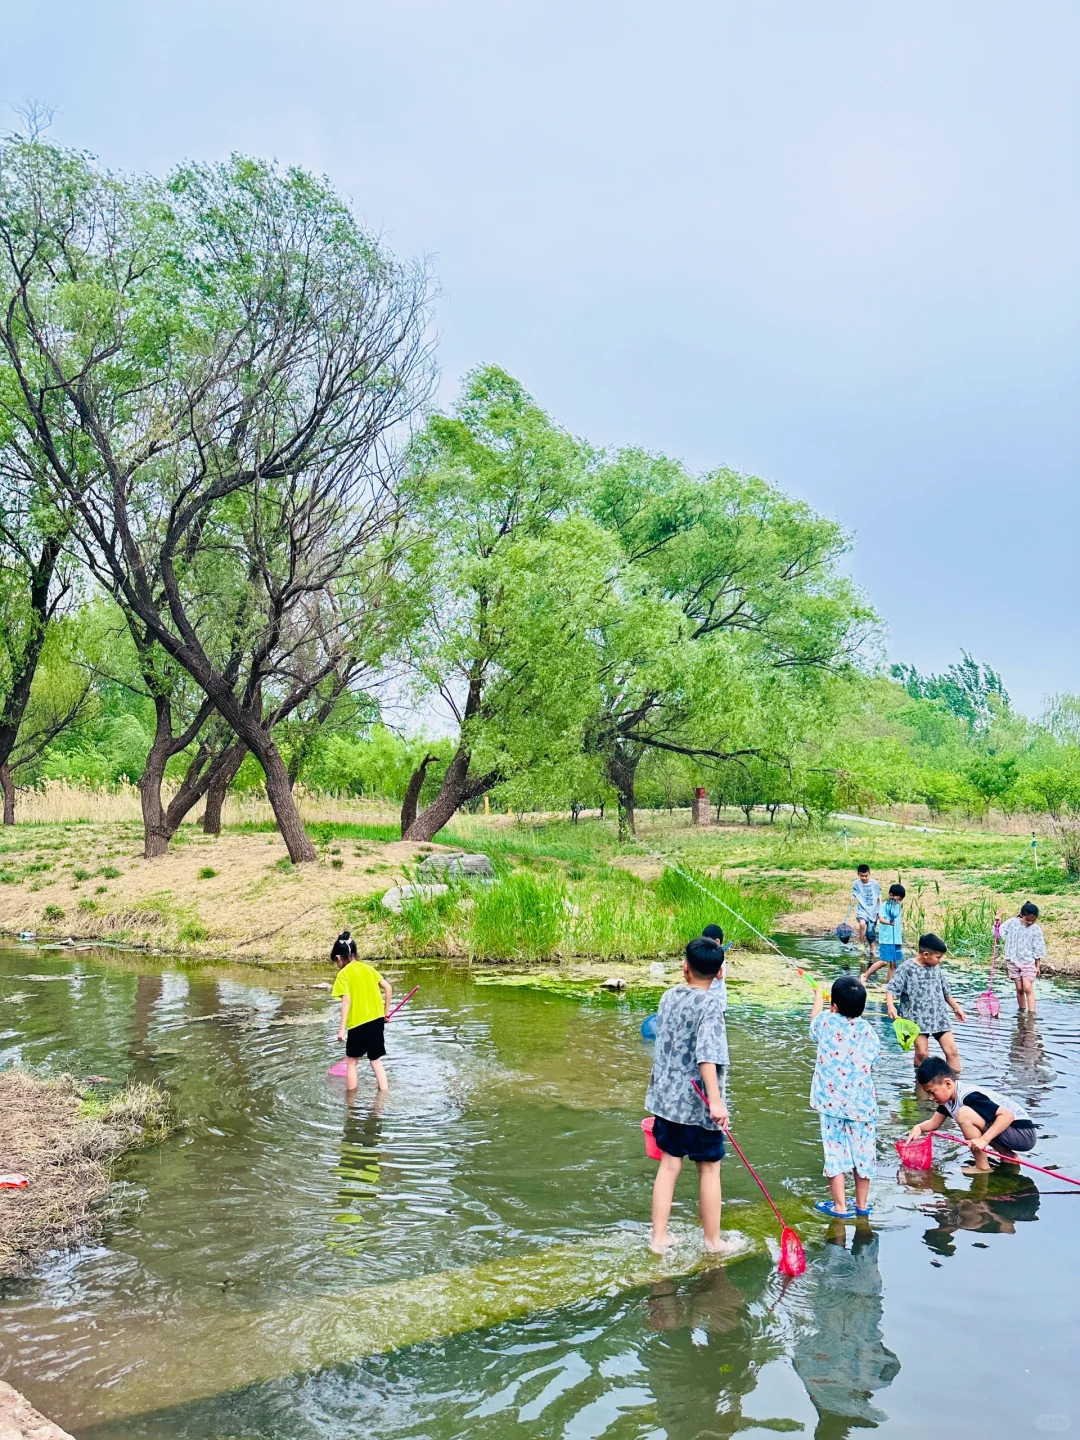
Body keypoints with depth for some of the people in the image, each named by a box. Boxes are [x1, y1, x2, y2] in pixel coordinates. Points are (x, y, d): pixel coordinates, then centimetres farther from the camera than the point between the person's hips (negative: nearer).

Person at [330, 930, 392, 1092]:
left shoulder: (343, 974, -6)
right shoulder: (368, 968, 9)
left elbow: (347, 1000, -16)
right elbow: (388, 988, 7)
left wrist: (342, 1028, -15)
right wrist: (386, 1011, 18)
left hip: (358, 1022, -5)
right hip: (377, 1018, 5)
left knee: (351, 1061, 13)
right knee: (376, 1060, 16)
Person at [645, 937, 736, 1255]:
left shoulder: (668, 996, 2)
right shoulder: (709, 1004, -17)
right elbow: (707, 1055, -28)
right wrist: (716, 1100, -32)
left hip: (665, 1098, 6)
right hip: (698, 1104, -6)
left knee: (669, 1165, 13)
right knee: (709, 1168, 10)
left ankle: (659, 1237, 18)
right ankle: (713, 1240, 22)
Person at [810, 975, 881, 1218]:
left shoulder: (826, 1022, -6)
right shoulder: (869, 1031, -6)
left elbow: (814, 1018, 17)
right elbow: (873, 1056, 4)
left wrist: (818, 997, 36)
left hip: (832, 1102, -2)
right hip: (862, 1104, 2)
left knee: (835, 1152, 4)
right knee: (863, 1152, 13)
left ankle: (840, 1206, 8)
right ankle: (862, 1204, 24)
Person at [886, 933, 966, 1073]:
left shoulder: (936, 967, 11)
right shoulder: (907, 968, -7)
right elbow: (892, 990, -10)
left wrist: (956, 1008, 29)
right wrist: (890, 1005, -29)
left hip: (940, 1016, 5)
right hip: (918, 1018, -5)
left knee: (952, 1051, -1)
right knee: (922, 1053, -11)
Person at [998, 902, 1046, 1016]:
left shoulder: (1036, 929, -5)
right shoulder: (1012, 923, -2)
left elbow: (1038, 950, 1)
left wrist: (1037, 966, 3)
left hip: (1029, 962, -2)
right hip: (1013, 961, 2)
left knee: (1028, 988, -12)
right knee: (1019, 989, 7)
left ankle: (1031, 1014, -12)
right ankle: (1021, 1011, 19)